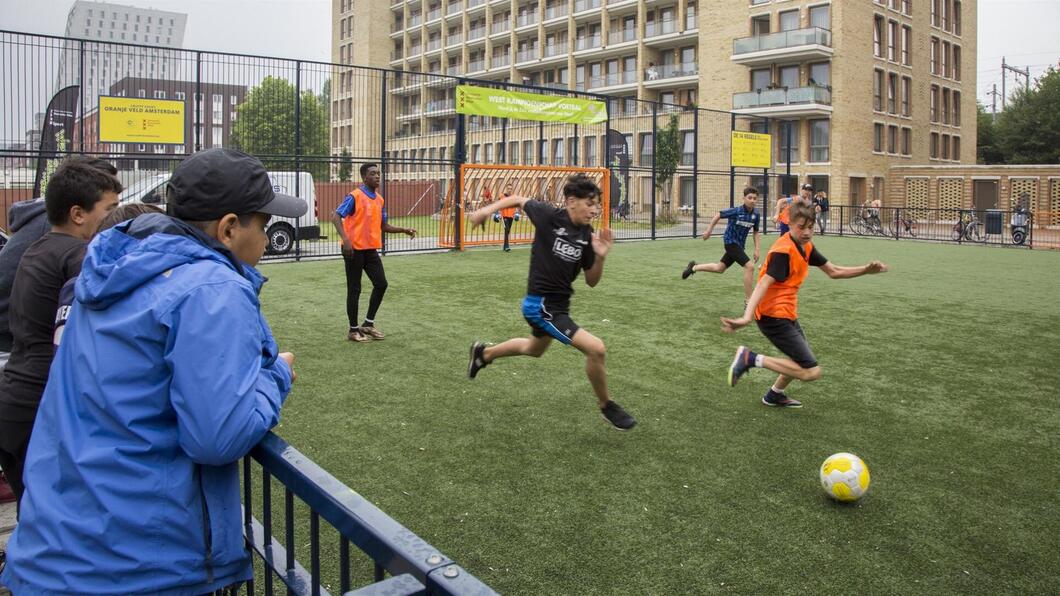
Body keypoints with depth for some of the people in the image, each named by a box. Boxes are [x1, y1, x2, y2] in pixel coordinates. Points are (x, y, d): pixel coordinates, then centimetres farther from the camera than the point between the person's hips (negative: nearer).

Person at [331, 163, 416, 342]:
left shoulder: (380, 200, 11)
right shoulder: (355, 196, -11)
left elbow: (383, 226, 19)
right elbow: (336, 216, -16)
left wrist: (404, 230, 6)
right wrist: (345, 238, -28)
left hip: (371, 249, 7)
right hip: (354, 249, -7)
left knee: (381, 284, 5)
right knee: (354, 289, 0)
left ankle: (368, 324, 19)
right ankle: (353, 330, 12)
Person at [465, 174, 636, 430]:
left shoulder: (587, 236, -3)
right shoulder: (549, 215, -17)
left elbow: (592, 282, 1)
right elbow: (519, 200, 0)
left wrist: (600, 257, -15)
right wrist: (489, 209, -10)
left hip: (558, 304, 8)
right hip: (541, 304, -8)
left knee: (534, 349, 34)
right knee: (596, 349, -18)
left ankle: (484, 353, 56)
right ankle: (606, 406, 5)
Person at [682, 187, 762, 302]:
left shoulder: (755, 214, -5)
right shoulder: (736, 211, -20)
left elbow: (756, 232, 7)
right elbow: (718, 215, -6)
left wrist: (756, 249, 1)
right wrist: (709, 230, -1)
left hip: (739, 245, 7)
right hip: (731, 242, -7)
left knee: (719, 268, 20)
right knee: (749, 266, -20)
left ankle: (693, 267, 42)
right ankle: (748, 300, -12)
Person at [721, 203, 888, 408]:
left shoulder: (806, 246, 7)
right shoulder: (783, 251, -21)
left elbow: (833, 272, 16)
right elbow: (763, 284, -31)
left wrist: (866, 269, 2)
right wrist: (746, 318, -43)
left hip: (787, 314, 10)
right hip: (774, 316, -10)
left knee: (802, 361, 27)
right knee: (811, 372, -13)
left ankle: (775, 395, 45)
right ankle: (751, 359, -11)